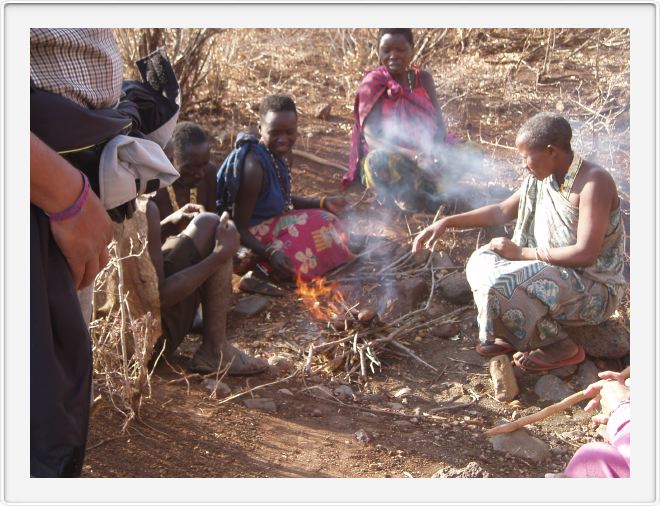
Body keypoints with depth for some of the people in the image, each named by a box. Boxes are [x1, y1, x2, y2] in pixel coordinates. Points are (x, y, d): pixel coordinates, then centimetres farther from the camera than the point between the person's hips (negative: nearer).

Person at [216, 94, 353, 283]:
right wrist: (270, 253, -37)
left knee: (326, 224, 7)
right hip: (253, 237, -9)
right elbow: (239, 229, -24)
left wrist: (322, 203, 6)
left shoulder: (283, 154, -2)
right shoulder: (253, 166, -27)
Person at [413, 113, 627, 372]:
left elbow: (586, 253, -28)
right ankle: (512, 334, 10)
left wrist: (522, 252, -20)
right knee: (482, 261, 2)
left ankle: (561, 347, -6)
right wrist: (447, 222, 4)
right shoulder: (542, 178, 2)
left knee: (501, 284, -26)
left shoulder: (594, 182, -23)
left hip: (596, 288, -8)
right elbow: (502, 211, 13)